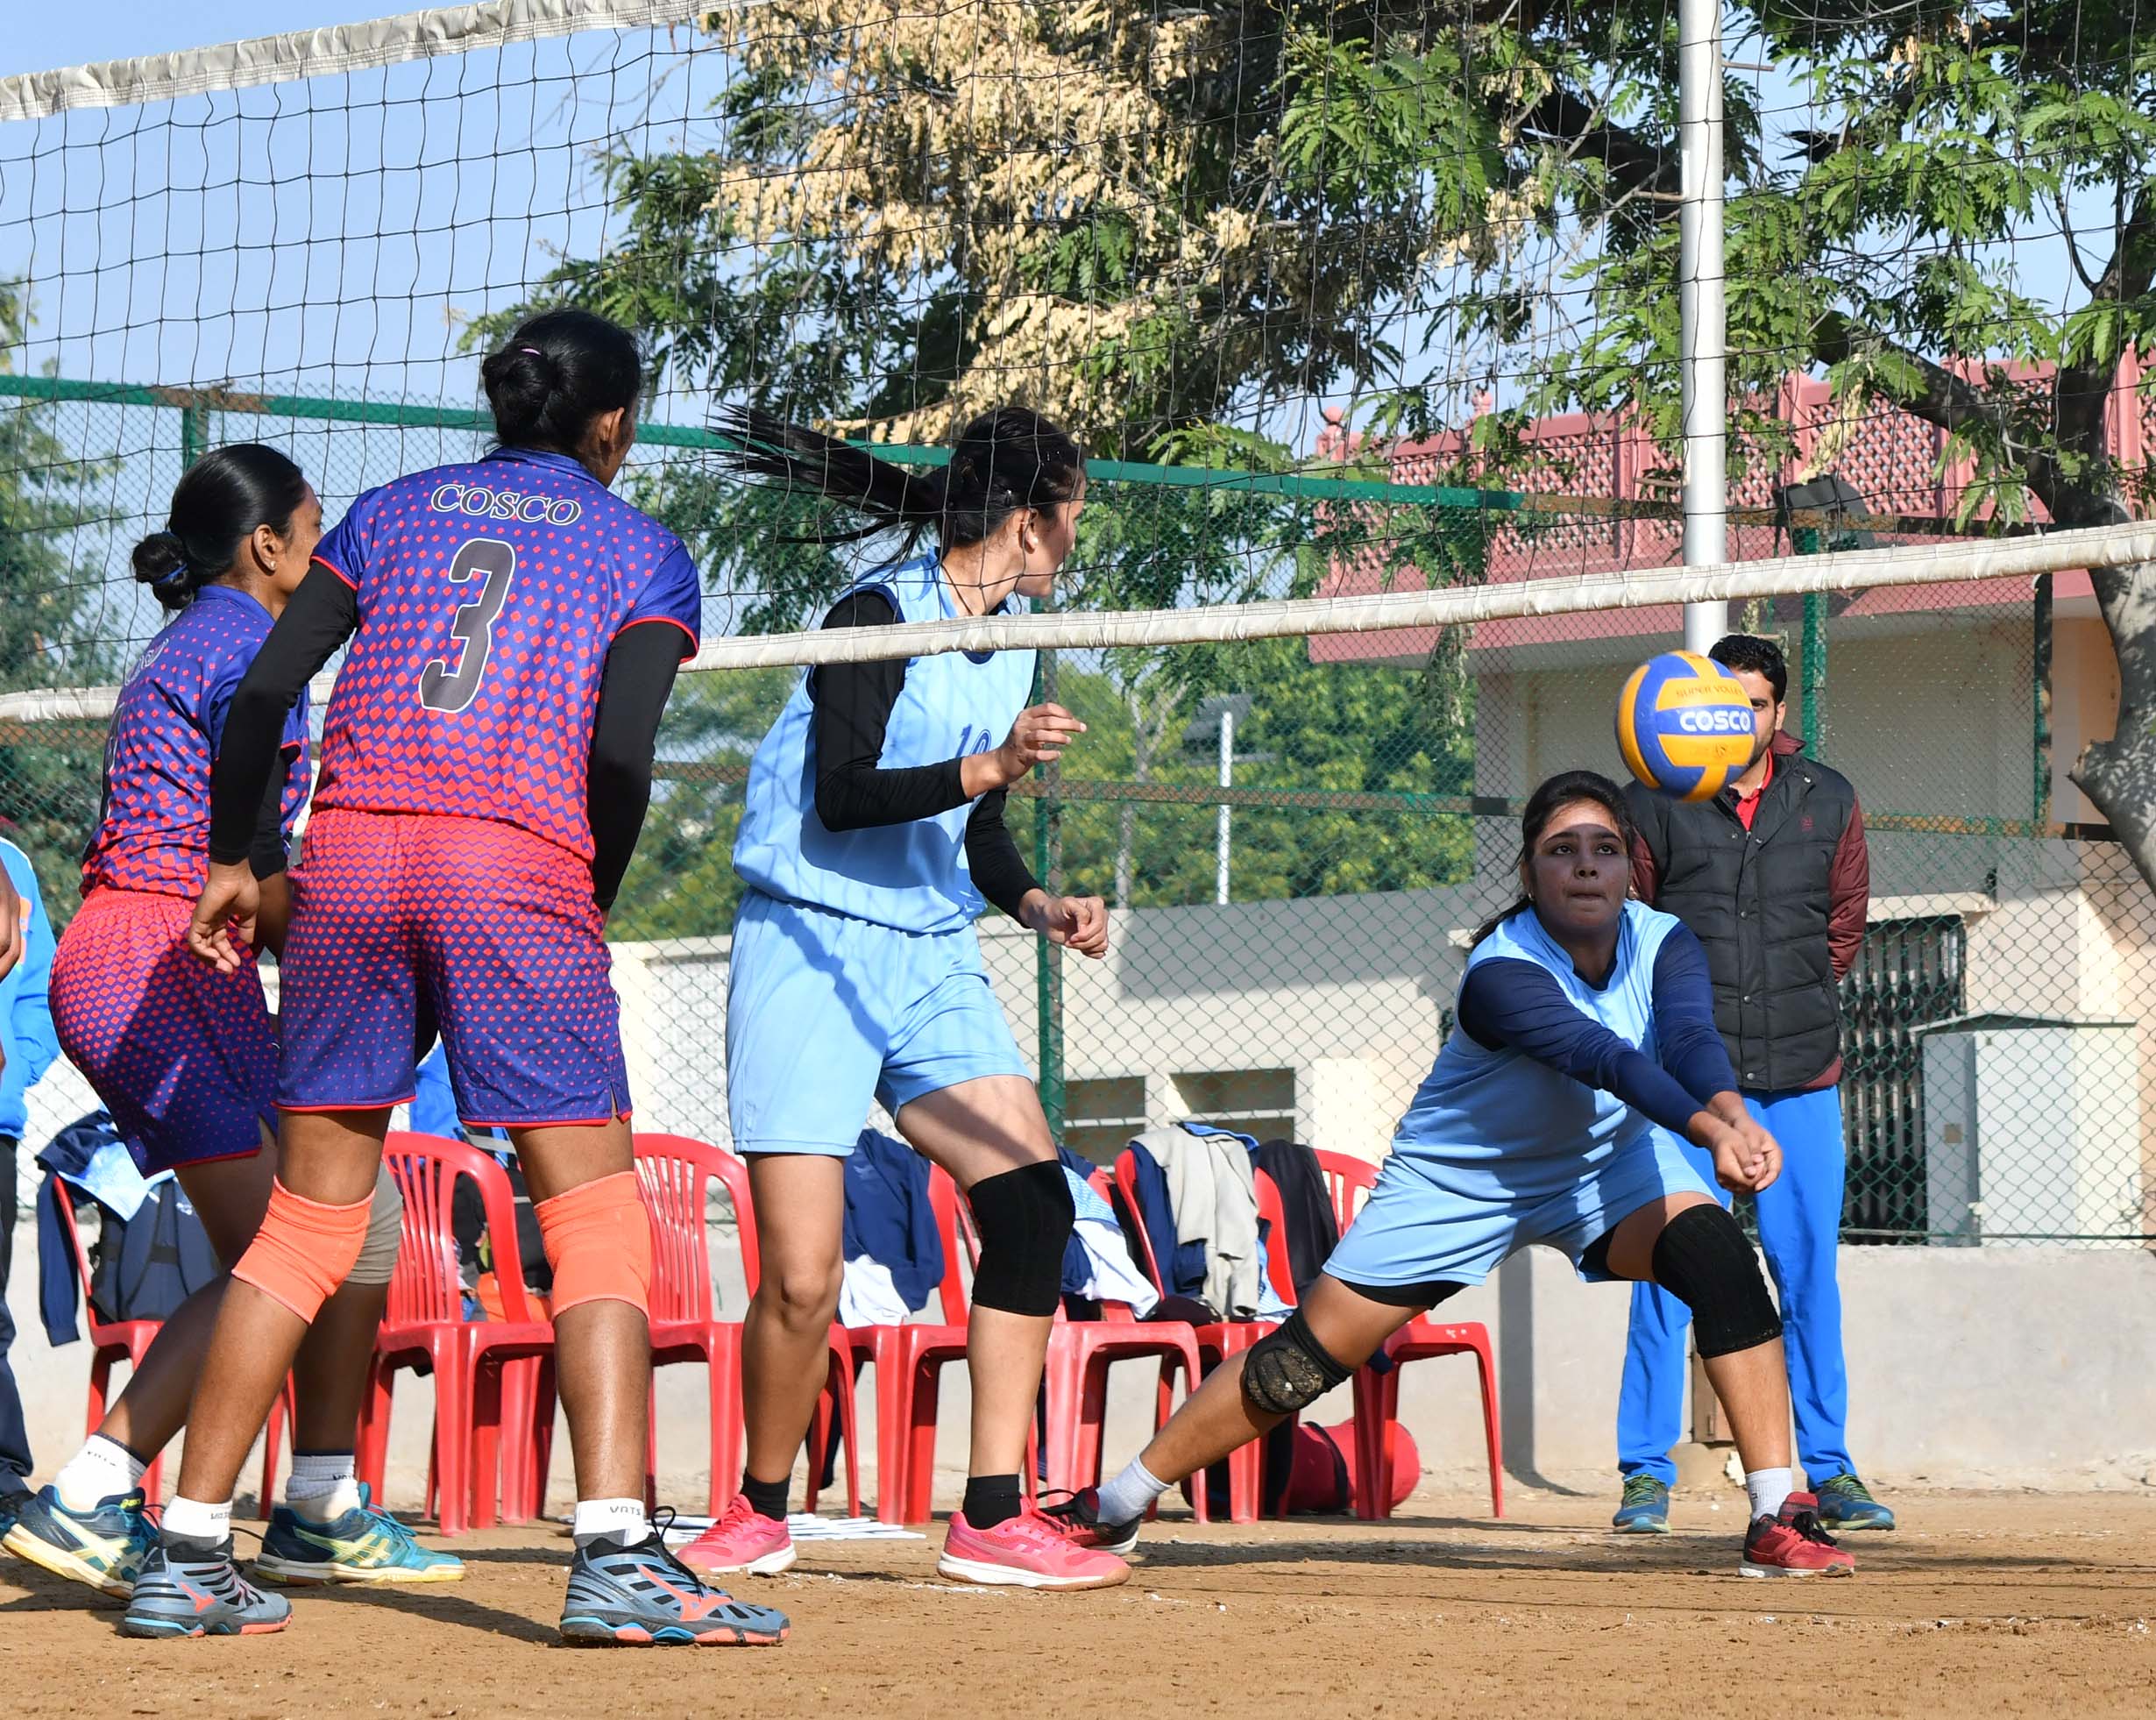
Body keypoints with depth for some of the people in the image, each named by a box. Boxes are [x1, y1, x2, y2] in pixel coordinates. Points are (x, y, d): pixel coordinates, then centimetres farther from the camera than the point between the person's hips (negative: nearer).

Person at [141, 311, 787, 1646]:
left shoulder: (391, 511, 19)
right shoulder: (645, 552, 12)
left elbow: (266, 695, 10)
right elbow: (624, 755, -3)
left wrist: (231, 860, 18)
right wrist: (595, 901, 11)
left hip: (351, 854, 4)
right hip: (519, 868, -4)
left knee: (307, 1221, 11)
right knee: (595, 1219, -2)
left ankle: (189, 1555, 10)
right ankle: (618, 1552, -17)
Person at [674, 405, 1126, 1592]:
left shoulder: (1010, 642, 15)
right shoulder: (881, 616, -10)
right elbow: (839, 796, -19)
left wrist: (1037, 905, 6)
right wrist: (990, 765, -29)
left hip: (933, 961, 8)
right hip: (810, 951, -7)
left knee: (1033, 1204, -10)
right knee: (803, 1279, -11)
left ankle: (991, 1520, -5)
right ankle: (759, 1514, 12)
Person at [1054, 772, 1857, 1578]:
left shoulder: (1663, 943, -18)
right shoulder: (1500, 975, -31)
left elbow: (1691, 1039, -38)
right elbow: (1605, 1058, -47)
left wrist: (1732, 1114, -60)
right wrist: (1708, 1130, -62)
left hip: (1604, 1159, 3)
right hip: (1461, 1177, -3)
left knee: (1718, 1254, -26)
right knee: (1308, 1355, -3)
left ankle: (1778, 1519, -23)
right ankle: (1111, 1507, 14)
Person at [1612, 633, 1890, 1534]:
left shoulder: (1828, 801, 8)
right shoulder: (1653, 804, 1)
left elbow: (1844, 926, 16)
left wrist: (1794, 1008, 8)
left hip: (1799, 1077, 2)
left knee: (1810, 1274, 4)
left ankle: (1828, 1469, 11)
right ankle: (1645, 1472, 1)